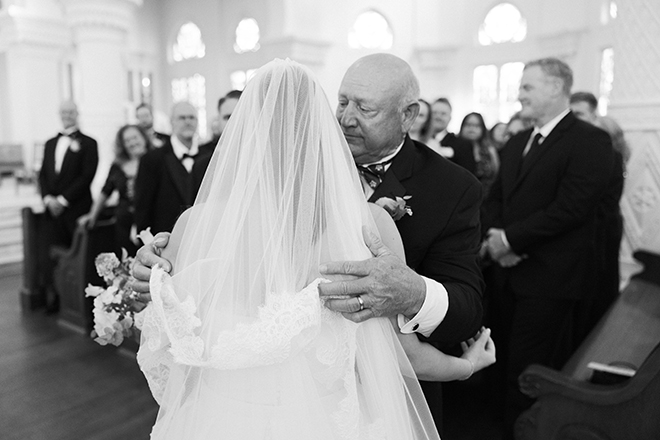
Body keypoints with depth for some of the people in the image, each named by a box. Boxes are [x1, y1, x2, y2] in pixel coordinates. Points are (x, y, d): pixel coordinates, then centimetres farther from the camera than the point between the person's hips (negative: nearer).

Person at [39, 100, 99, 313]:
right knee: (49, 255, 1)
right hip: (52, 209, 5)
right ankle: (53, 298, 11)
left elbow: (87, 176, -7)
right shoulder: (50, 143, 19)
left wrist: (63, 200, -11)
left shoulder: (88, 143, 1)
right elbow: (43, 174, 15)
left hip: (76, 209, -5)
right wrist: (48, 198, -2)